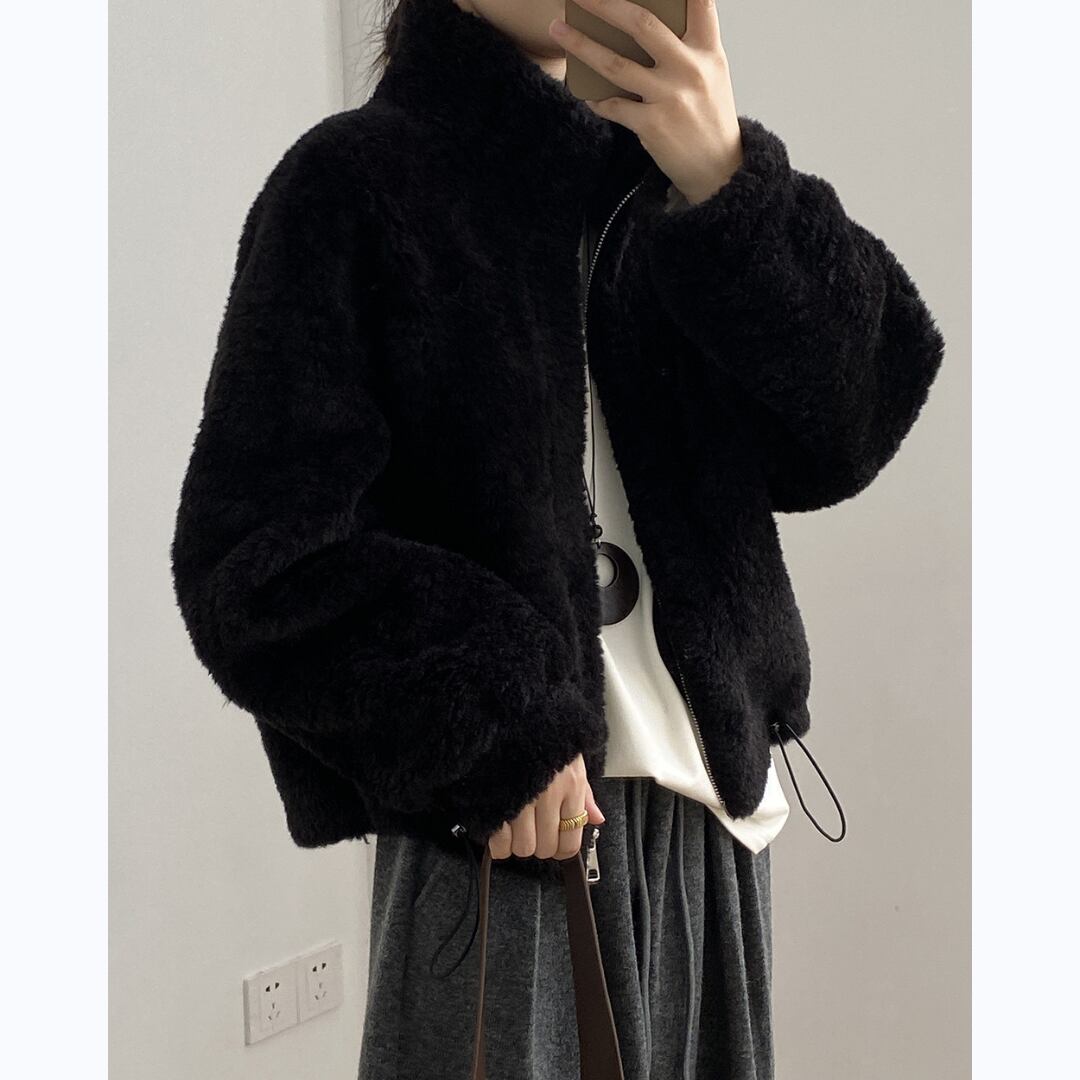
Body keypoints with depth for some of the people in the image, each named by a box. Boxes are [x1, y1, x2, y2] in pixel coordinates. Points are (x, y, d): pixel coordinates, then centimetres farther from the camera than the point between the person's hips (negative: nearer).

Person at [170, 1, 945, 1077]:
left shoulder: (657, 175, 11)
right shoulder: (354, 181, -4)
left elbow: (847, 427, -3)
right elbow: (256, 553, -9)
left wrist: (730, 189, -15)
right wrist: (494, 727, -15)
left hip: (716, 808, 5)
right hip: (505, 825, -5)